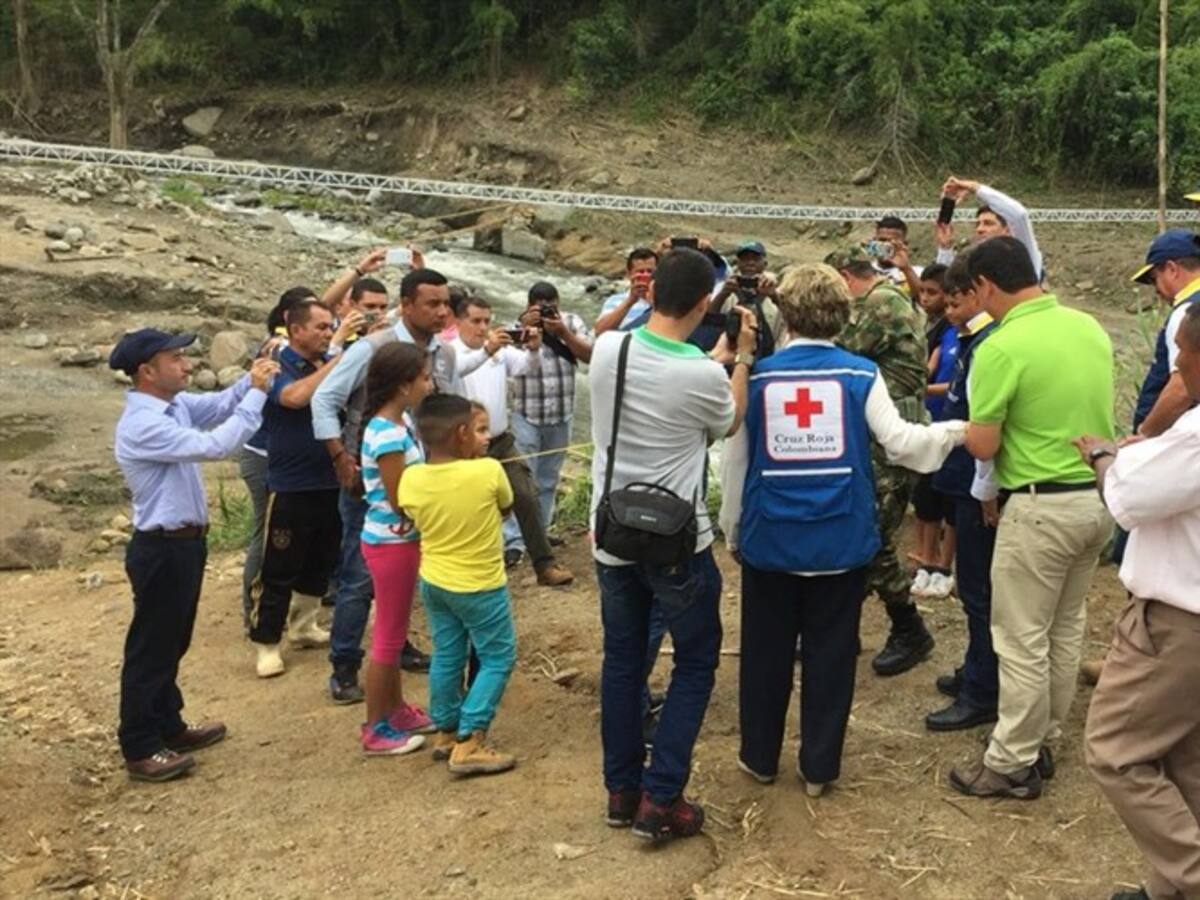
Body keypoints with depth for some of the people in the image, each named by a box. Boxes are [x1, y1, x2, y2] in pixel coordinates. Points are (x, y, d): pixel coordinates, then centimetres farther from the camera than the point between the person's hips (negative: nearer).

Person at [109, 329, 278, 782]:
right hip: (162, 549, -10)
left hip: (184, 542, 10)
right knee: (151, 647, 2)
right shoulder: (142, 426, -26)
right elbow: (216, 445, -30)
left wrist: (251, 379, -5)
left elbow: (217, 406, 14)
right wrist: (257, 392, -24)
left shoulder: (174, 403, 3)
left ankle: (169, 728, 36)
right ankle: (140, 750, 14)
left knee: (172, 642, 21)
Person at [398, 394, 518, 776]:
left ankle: (445, 732, 33)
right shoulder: (488, 471, -23)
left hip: (433, 582, 5)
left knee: (446, 656, 20)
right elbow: (506, 506, -3)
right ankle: (468, 744, 5)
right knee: (497, 658, 9)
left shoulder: (411, 479, -12)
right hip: (480, 586, -5)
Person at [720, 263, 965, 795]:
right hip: (841, 540, 0)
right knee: (829, 654, 11)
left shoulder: (757, 376, -2)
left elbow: (734, 462, 3)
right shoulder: (861, 374, -5)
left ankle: (760, 757, 28)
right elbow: (900, 442, -8)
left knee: (766, 651, 15)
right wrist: (956, 431, 10)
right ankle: (818, 767, 20)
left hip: (769, 538, 1)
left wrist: (731, 530, 15)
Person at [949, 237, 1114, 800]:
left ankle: (1012, 764, 14)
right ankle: (1043, 742, 32)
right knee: (1066, 628, 18)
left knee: (1022, 640, 4)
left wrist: (968, 426, 6)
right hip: (1101, 496, 8)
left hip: (1043, 507, -8)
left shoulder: (1002, 347, -18)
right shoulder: (1090, 328, 4)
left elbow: (983, 447, -14)